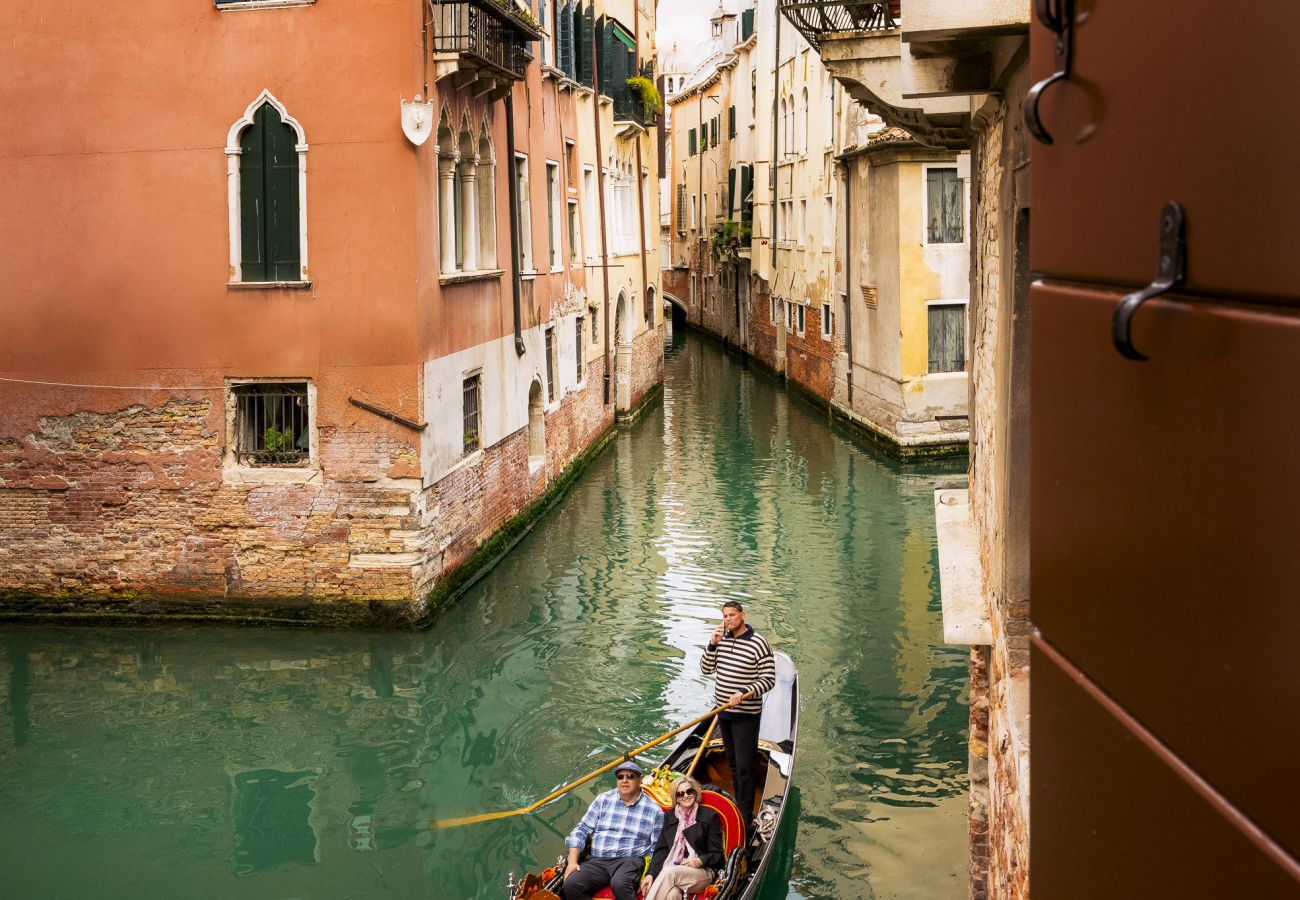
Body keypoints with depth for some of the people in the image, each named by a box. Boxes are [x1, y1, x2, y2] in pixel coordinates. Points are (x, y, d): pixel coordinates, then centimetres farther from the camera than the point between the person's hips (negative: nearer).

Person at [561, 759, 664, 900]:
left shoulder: (654, 810, 7)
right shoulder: (603, 800, 13)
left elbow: (656, 849, 7)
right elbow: (582, 830, 12)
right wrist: (572, 861, -1)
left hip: (630, 860, -3)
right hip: (597, 861, 3)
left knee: (620, 884, -38)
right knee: (571, 884, -26)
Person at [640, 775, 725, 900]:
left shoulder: (709, 816, 9)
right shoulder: (669, 816, 19)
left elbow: (716, 854, 7)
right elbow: (661, 849, 12)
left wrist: (701, 860, -15)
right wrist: (651, 874, -4)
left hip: (703, 872, -2)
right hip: (671, 868, 2)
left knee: (669, 873, -35)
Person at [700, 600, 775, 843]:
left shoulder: (758, 644, -16)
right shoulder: (722, 639, 5)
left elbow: (768, 680, -15)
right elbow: (707, 669, 7)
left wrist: (744, 692, -27)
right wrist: (713, 645, -8)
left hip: (746, 715, -7)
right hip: (724, 712, 7)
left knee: (744, 768, -7)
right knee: (732, 764, 18)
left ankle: (746, 823, -3)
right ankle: (740, 808, 31)